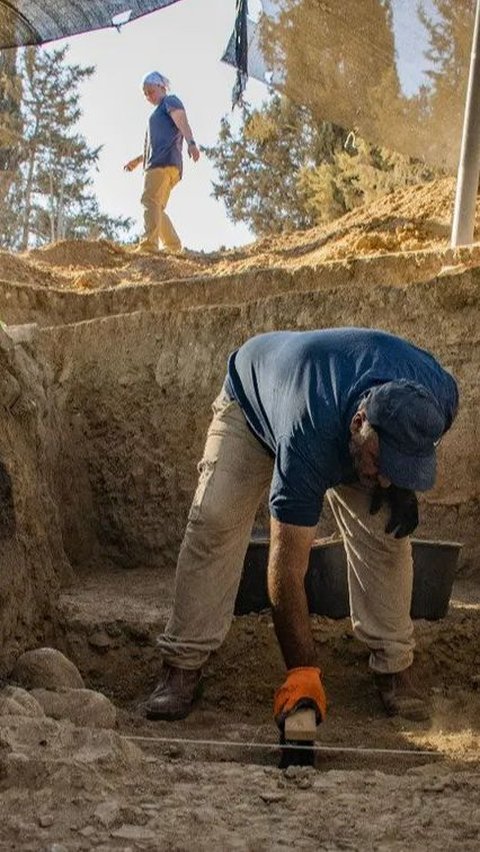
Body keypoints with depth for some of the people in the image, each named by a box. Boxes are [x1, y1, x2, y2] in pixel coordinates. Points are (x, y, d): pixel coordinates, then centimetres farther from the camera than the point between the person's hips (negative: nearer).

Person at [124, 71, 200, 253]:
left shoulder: (170, 101, 9)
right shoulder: (158, 113, 36)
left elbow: (182, 122, -11)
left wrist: (191, 142, -29)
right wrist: (138, 160, 36)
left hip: (164, 162, -11)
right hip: (156, 164, 11)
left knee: (150, 200, -24)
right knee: (157, 208, 8)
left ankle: (148, 245, -39)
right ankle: (173, 246, 4)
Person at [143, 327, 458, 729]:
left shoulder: (439, 395, -35)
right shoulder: (307, 442, -47)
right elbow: (287, 568, -40)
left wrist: (402, 489, -14)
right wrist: (303, 671, -38)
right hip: (252, 401, -4)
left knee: (388, 531, -14)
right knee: (212, 524, -21)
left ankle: (395, 667, -2)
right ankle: (183, 666, -12)